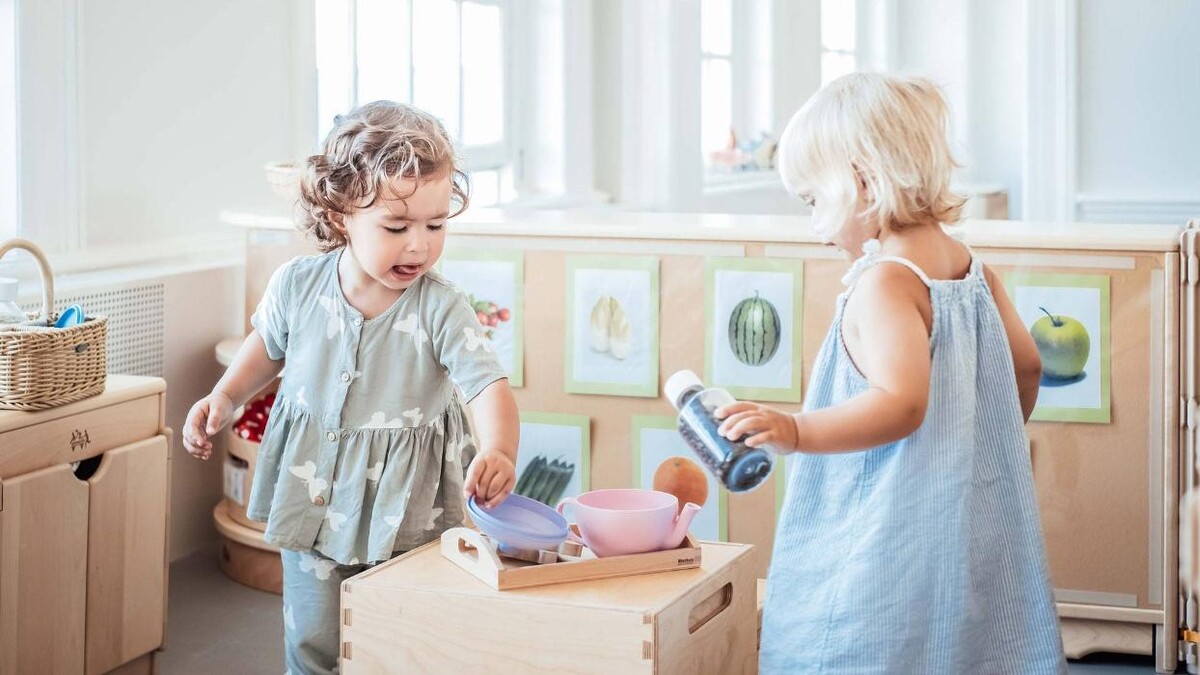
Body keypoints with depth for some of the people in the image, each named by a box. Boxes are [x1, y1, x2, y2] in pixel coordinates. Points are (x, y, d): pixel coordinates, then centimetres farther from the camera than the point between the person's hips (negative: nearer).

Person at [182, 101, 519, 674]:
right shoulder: (298, 286, -10)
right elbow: (268, 344, 13)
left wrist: (498, 449, -46)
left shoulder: (439, 309, -19)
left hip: (405, 507, -2)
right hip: (314, 493, 2)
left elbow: (488, 384, -28)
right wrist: (225, 398, 3)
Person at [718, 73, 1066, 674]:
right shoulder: (967, 265, 7)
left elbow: (902, 404, -31)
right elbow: (1027, 365, 16)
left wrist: (794, 432, -38)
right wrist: (987, 444, 31)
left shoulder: (885, 283, -20)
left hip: (891, 542, -9)